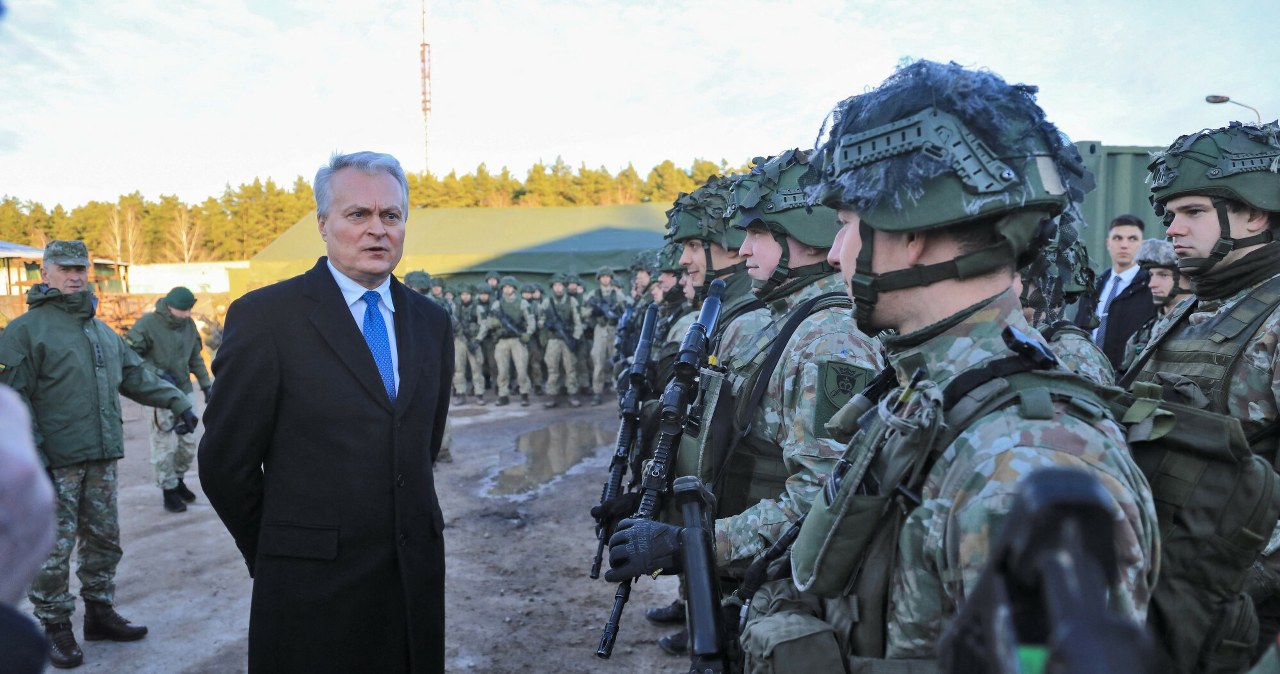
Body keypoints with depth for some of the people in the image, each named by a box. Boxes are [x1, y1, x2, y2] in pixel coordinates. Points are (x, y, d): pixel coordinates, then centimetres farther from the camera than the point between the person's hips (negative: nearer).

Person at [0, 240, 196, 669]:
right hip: (56, 461, -7)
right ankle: (55, 627, 15)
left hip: (102, 458, 7)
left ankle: (99, 612, 28)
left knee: (104, 538, 14)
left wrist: (177, 402, 10)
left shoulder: (102, 331, 16)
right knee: (55, 546, 0)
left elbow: (136, 377, 22)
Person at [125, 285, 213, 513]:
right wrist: (158, 373, -20)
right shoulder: (148, 324, -14)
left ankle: (179, 480, 32)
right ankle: (168, 490, 12)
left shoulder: (189, 324, 5)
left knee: (188, 443, 11)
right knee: (164, 446, -2)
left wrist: (205, 384, 15)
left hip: (184, 392, 6)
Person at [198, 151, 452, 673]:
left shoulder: (430, 321, 8)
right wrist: (277, 554, 3)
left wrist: (412, 533, 14)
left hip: (417, 576, 5)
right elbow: (225, 460, -5)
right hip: (312, 589, -4)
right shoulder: (265, 317, -9)